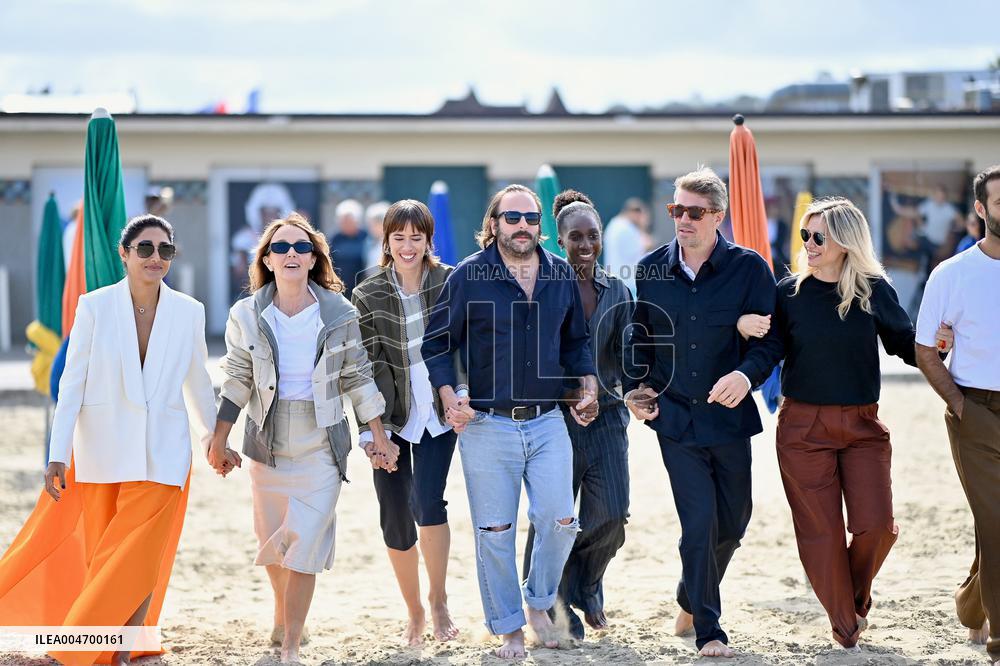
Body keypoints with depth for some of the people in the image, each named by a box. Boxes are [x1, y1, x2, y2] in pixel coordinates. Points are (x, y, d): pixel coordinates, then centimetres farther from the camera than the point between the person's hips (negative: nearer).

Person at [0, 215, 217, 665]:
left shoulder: (189, 312, 0)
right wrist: (58, 454, -11)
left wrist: (213, 436, 24)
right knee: (102, 556, 9)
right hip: (102, 453, -1)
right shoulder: (94, 307, -5)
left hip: (161, 454, 1)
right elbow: (72, 383, -5)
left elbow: (197, 381, 15)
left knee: (141, 561, -7)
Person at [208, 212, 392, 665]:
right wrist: (219, 442, 2)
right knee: (272, 542, 14)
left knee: (305, 547, -8)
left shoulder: (339, 314, -6)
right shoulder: (247, 316, -4)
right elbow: (237, 382, 3)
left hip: (321, 448, -2)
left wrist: (379, 438, 4)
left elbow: (358, 379, 2)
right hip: (267, 445, 2)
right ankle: (283, 615, 42)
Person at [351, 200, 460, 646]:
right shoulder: (368, 296, -1)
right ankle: (414, 613, 21)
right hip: (393, 417, 1)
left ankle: (439, 601, 0)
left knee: (427, 503, -19)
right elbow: (368, 366, -5)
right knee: (395, 519, 3)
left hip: (438, 413, -1)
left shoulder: (450, 284, 0)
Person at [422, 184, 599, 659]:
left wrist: (589, 386, 5)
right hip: (487, 424, -3)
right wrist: (449, 397, -11)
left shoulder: (562, 276, 6)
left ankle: (539, 603, 25)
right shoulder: (468, 276, -5)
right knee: (495, 532, 3)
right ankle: (508, 628, 17)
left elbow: (576, 340, 19)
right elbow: (437, 341, 0)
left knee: (560, 522, -1)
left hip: (548, 422, 3)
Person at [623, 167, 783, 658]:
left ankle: (691, 599, 39)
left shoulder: (749, 268, -5)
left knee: (732, 524, 13)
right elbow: (639, 336, 16)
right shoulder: (650, 269, 2)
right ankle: (708, 632, 4)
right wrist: (636, 387, 4)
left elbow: (771, 337, -5)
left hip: (729, 416, 1)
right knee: (699, 524, -7)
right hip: (674, 417, 0)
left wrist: (748, 374, -24)